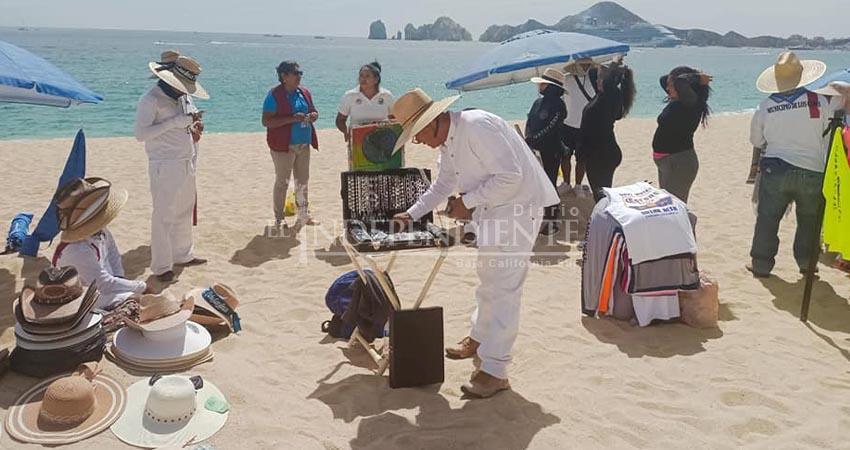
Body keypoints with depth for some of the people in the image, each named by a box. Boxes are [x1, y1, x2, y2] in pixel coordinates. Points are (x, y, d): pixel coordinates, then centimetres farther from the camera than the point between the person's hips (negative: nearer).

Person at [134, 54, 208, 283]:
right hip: (165, 167, -8)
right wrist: (178, 121, -26)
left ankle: (183, 255, 32)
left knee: (184, 212, 17)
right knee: (164, 216, -3)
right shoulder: (151, 100, -13)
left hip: (187, 165, 8)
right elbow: (140, 133, -23)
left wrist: (196, 125, 2)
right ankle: (161, 266, 6)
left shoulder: (183, 98, 10)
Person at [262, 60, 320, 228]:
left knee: (303, 181, 15)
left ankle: (304, 215, 27)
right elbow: (266, 121, -18)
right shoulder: (274, 95, -12)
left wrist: (313, 116, -4)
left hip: (304, 144, 7)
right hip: (283, 145, -7)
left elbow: (313, 111, 22)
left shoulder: (304, 92, 9)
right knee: (282, 182, 1)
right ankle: (278, 219, 11)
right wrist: (292, 119, -26)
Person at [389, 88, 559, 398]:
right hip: (492, 210, 10)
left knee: (502, 286, -9)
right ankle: (480, 340, 43)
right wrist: (411, 215, 13)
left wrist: (467, 201, -20)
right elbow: (442, 185, 21)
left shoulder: (476, 127, -24)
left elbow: (510, 176, -28)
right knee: (488, 278, 23)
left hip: (518, 206, -10)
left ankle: (495, 371, -3)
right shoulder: (448, 143, 7)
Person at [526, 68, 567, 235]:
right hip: (535, 150, 7)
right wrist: (527, 139, -3)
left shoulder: (558, 105, -13)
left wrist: (531, 140, -21)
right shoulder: (539, 101, 9)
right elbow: (529, 122, 11)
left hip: (551, 152, -7)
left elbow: (549, 129, -20)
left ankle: (552, 222, 8)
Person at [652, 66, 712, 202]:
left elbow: (681, 82, -33)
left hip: (680, 161, -10)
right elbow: (663, 80, 22)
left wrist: (698, 79, -14)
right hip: (666, 161, 10)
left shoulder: (691, 104, -15)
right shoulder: (676, 102, 10)